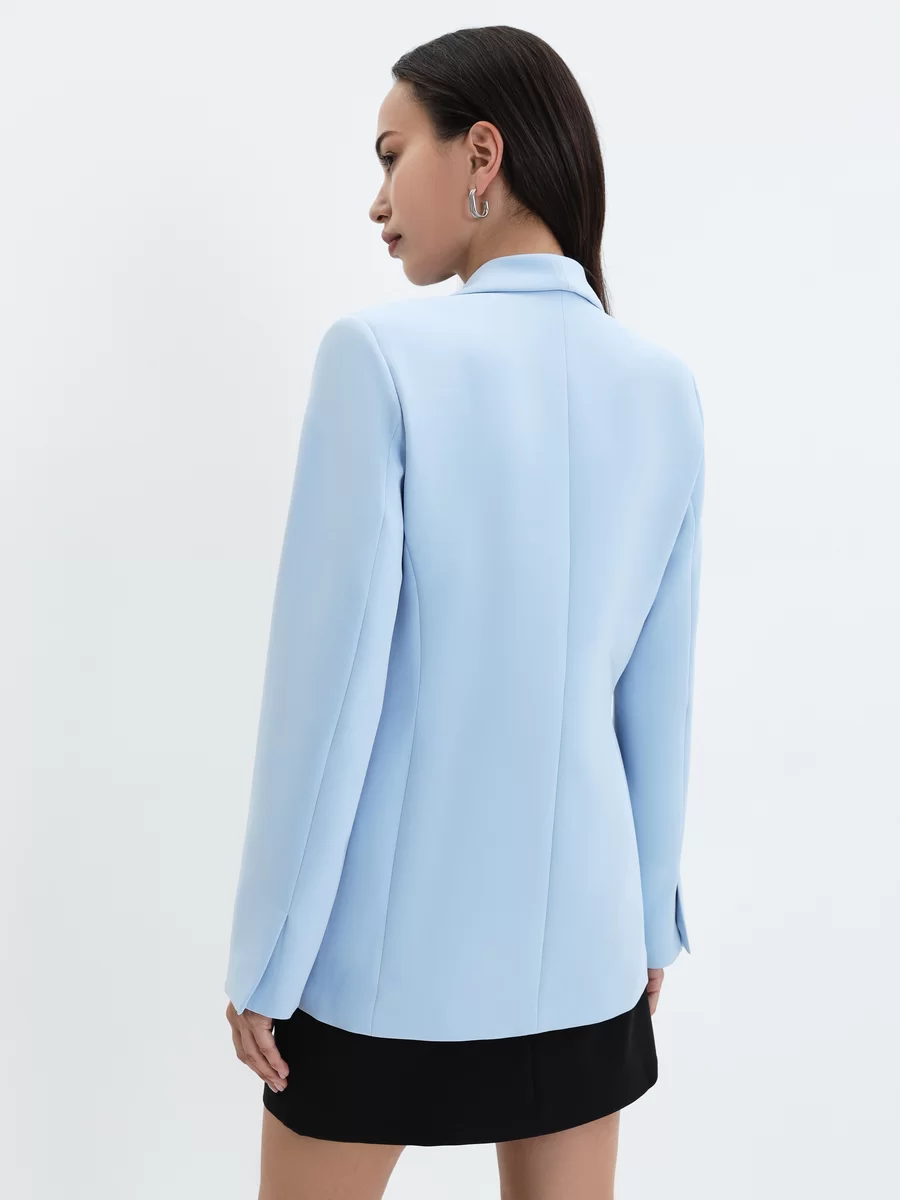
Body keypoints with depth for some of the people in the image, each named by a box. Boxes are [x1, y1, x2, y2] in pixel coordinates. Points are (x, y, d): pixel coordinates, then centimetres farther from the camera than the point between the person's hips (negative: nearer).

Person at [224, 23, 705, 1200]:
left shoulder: (383, 352, -14)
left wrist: (268, 954, -5)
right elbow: (659, 685, 5)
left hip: (389, 931, -4)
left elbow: (330, 674, -14)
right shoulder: (666, 387, 0)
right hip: (578, 923, 4)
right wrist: (653, 911, 16)